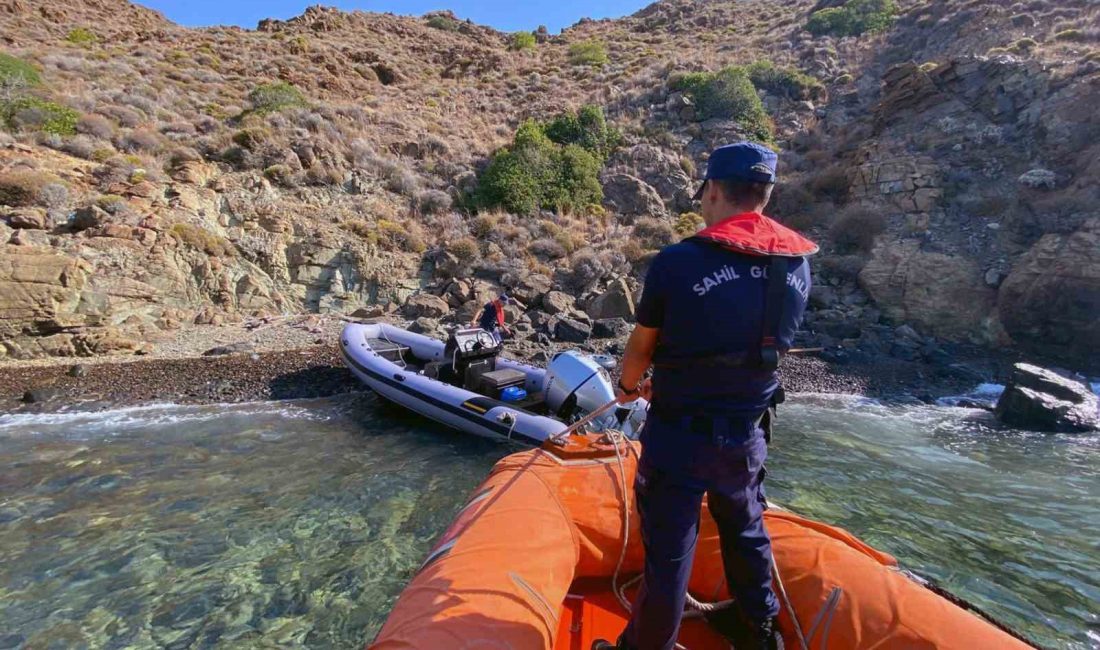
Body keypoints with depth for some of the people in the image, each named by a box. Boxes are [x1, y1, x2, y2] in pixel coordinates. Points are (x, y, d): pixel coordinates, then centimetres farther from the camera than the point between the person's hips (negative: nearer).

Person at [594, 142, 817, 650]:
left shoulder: (677, 262, -18)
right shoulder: (798, 264, -2)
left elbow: (641, 346, -7)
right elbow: (761, 346, 6)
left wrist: (629, 387, 16)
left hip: (679, 435, -5)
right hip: (746, 433, 5)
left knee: (669, 549, 10)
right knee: (746, 530, 27)